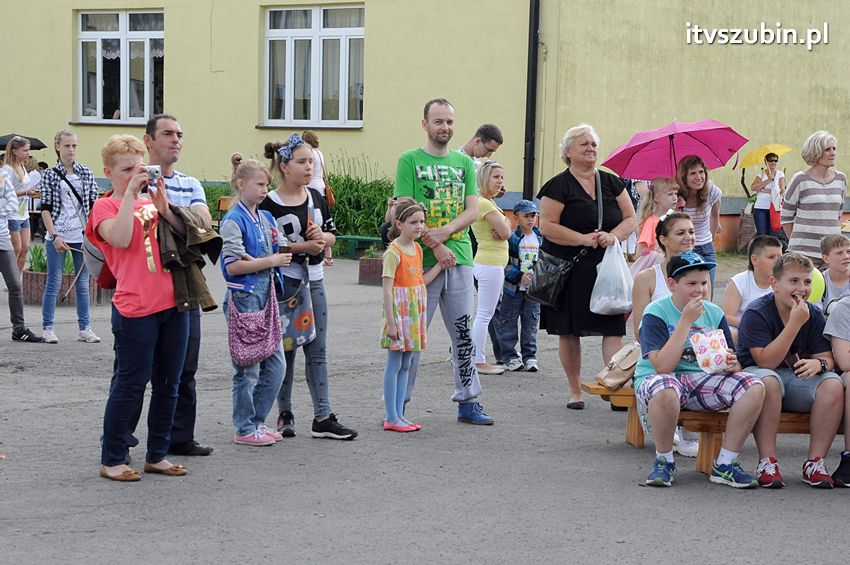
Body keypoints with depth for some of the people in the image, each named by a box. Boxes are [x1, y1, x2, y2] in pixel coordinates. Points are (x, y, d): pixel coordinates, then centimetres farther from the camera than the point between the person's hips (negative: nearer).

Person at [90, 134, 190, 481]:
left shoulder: (152, 202, 15)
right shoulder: (106, 207, 0)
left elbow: (185, 235, 9)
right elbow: (121, 238, -19)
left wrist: (162, 203, -5)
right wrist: (130, 192, -16)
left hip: (173, 304, 6)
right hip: (136, 309, -6)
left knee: (168, 384, 11)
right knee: (131, 384, -2)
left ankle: (157, 455, 22)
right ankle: (112, 460, 8)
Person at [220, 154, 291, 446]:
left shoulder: (266, 218, 12)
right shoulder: (234, 221, -11)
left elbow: (276, 253, 18)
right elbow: (232, 266, -18)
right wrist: (271, 261, -15)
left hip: (266, 295, 8)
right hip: (243, 297, -8)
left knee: (276, 364, 8)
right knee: (247, 367, -1)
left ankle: (256, 421, 20)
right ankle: (244, 428, 10)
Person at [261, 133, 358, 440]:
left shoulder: (315, 197, 8)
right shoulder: (270, 204, -10)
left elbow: (332, 235, 16)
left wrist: (322, 236, -7)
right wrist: (302, 246, -20)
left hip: (314, 281, 5)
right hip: (284, 282, -5)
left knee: (317, 350, 4)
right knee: (285, 349, 3)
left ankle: (322, 417, 5)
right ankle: (285, 415, 14)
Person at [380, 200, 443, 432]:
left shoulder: (417, 249, 10)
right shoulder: (393, 253, -15)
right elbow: (387, 290, -17)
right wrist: (391, 323, -20)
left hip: (415, 315, 8)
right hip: (399, 313, -8)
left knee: (405, 366, 11)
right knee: (394, 365, -2)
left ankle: (399, 415, 16)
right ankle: (391, 418, 2)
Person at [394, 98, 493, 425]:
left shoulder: (464, 162, 14)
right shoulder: (410, 161, 0)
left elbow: (473, 210, 5)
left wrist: (445, 231, -12)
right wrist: (435, 246, -15)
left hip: (460, 259, 4)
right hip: (421, 260, -4)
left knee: (463, 333, 8)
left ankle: (468, 402, 15)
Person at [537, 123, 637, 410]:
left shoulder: (611, 182, 11)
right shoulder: (559, 185, -3)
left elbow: (630, 219, 11)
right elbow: (547, 226, -11)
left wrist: (614, 235, -10)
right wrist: (584, 239, -18)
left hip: (606, 267, 3)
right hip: (569, 268, -3)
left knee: (614, 328, -9)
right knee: (569, 332, 3)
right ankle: (575, 391, 15)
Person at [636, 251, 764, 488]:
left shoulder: (714, 313, 6)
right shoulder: (656, 313, -9)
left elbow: (733, 364, 6)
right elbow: (663, 366, -22)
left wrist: (730, 364, -20)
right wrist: (686, 321, -23)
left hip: (704, 379, 5)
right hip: (658, 379, -5)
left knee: (754, 388, -20)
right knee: (665, 391, -42)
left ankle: (725, 464, -10)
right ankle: (664, 461, -16)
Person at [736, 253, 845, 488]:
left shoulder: (814, 314, 2)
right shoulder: (756, 313, -15)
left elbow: (827, 358, 0)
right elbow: (766, 362, -23)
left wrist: (817, 364, -26)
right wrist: (795, 323, -27)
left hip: (798, 379, 5)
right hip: (755, 374, -5)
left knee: (833, 384, -24)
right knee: (769, 381, -39)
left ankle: (815, 462, -19)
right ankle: (767, 462, -32)